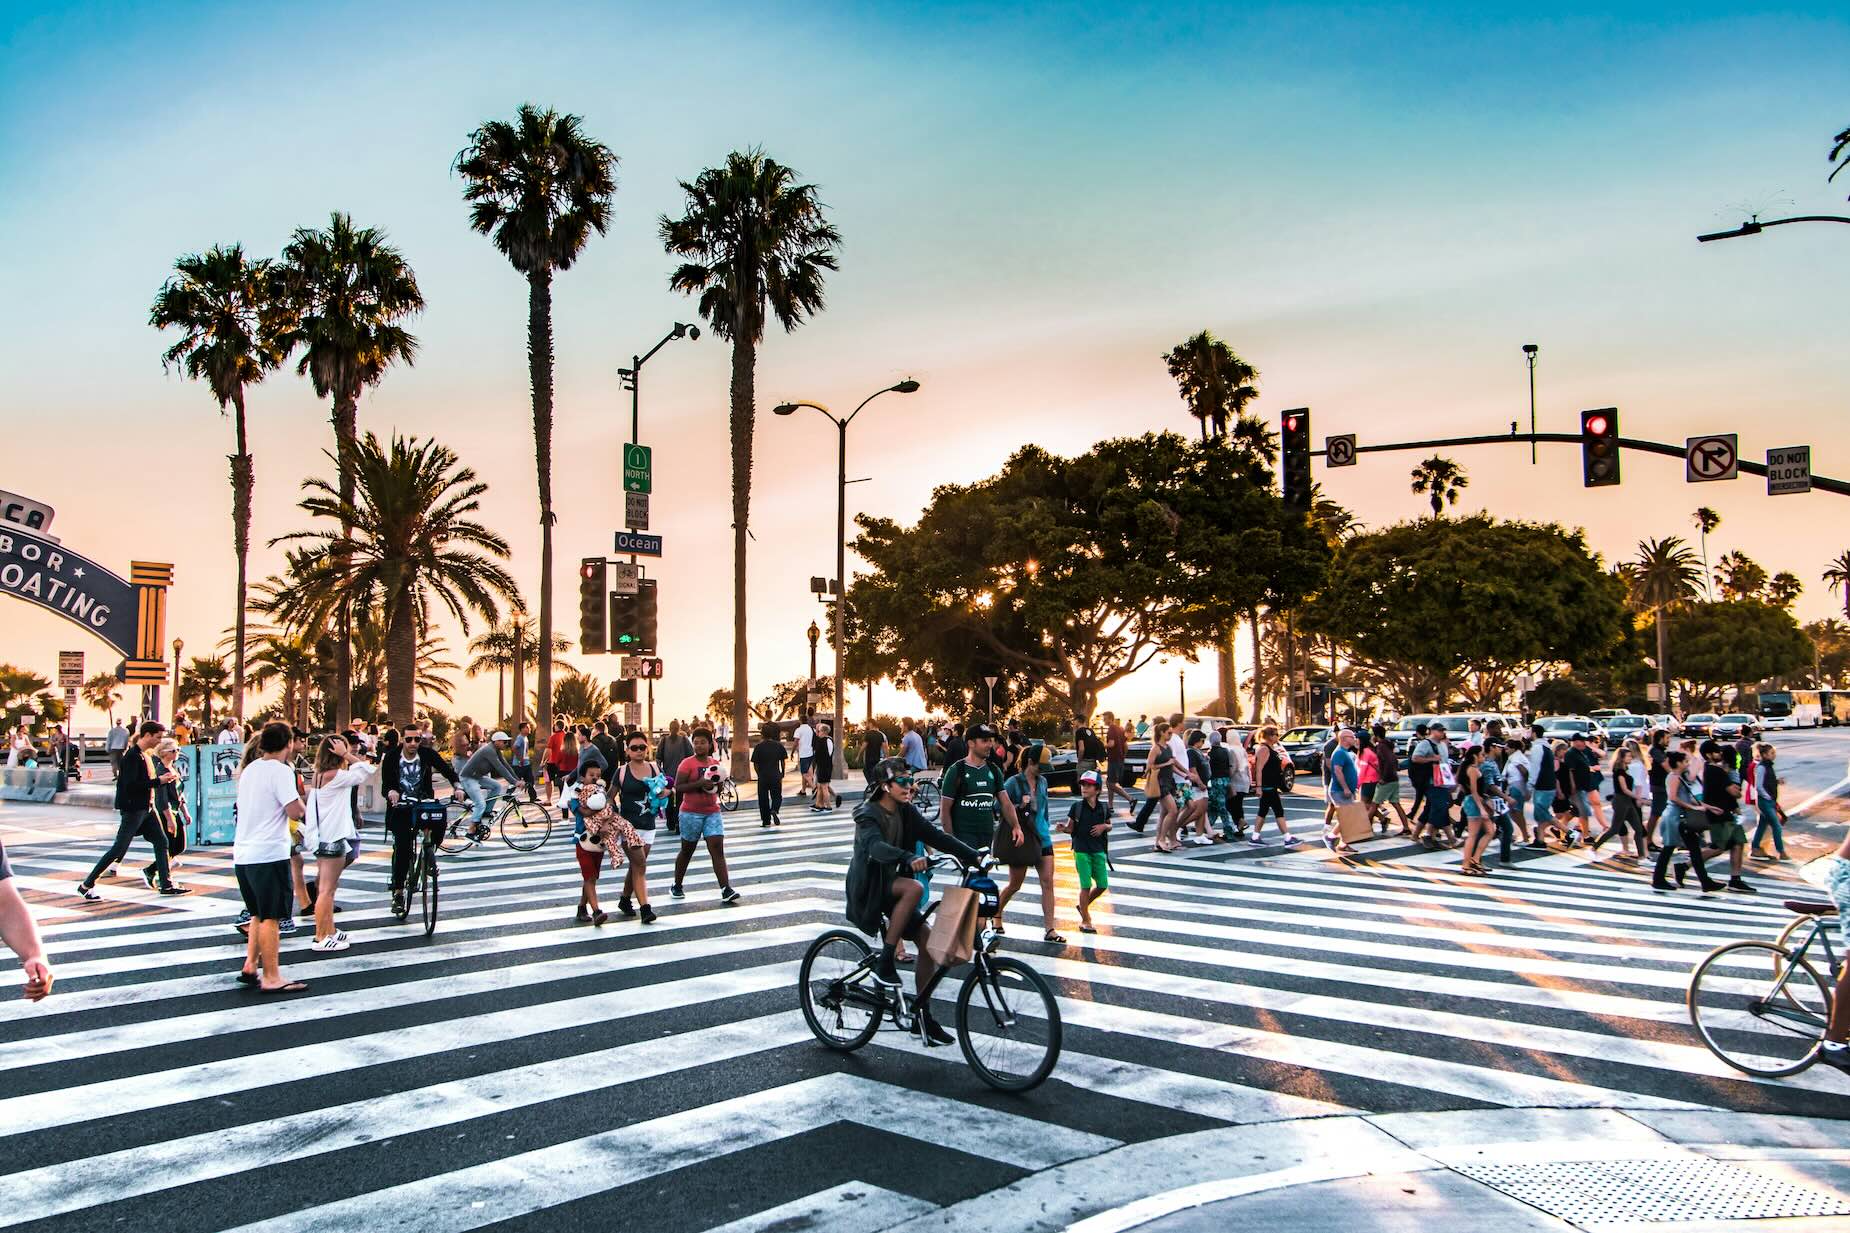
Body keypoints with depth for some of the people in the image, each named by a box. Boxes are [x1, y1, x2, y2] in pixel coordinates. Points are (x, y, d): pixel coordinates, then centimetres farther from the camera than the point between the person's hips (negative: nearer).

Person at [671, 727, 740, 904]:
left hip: (713, 812, 4)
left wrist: (716, 784, -2)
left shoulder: (715, 763, 8)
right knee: (687, 850, 10)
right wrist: (699, 783, -24)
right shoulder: (687, 763, -8)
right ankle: (677, 886, 28)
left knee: (718, 849, -7)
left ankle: (726, 890, -12)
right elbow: (678, 787, -14)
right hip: (691, 813, -4)